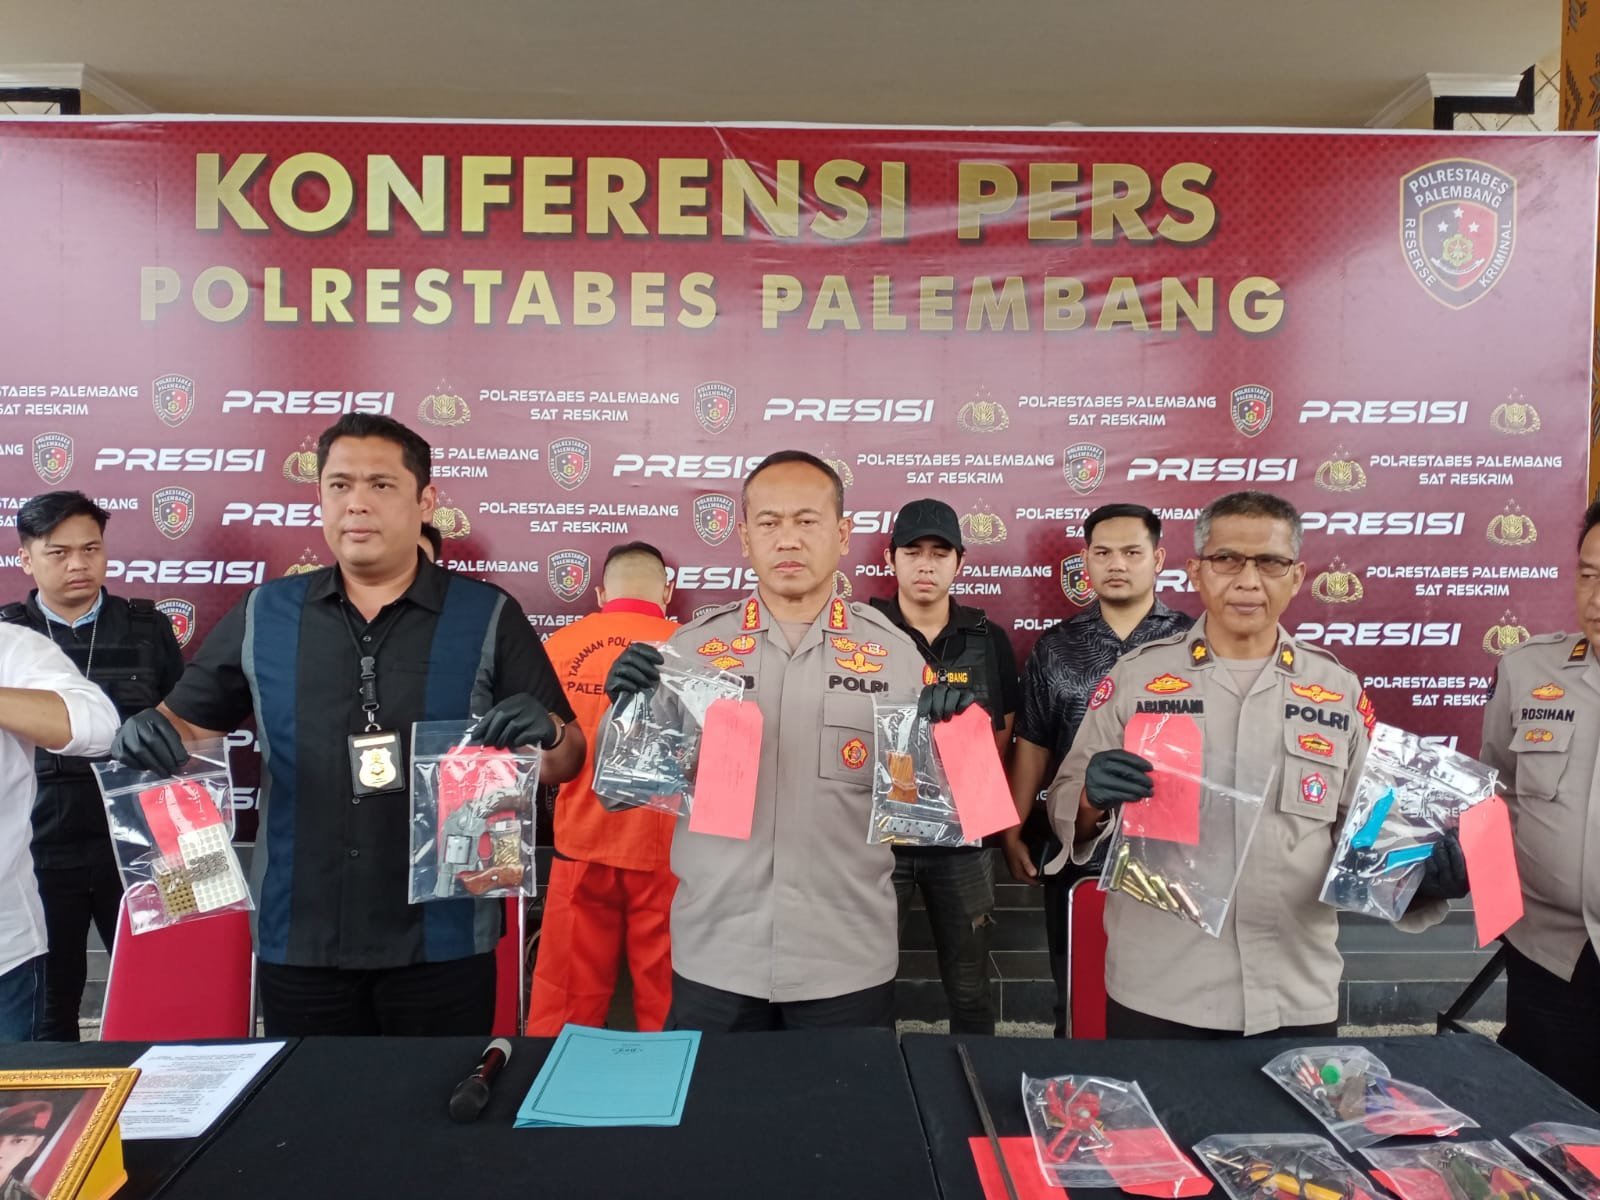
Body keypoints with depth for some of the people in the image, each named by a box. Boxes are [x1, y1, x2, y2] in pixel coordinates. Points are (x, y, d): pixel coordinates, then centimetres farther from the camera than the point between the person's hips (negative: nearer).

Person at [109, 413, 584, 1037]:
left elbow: (567, 763, -1)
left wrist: (545, 731, -23)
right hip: (298, 940, 2)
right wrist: (147, 735, -11)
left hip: (442, 941, -2)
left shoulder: (488, 617, -3)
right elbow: (185, 724, 11)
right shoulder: (264, 616, 3)